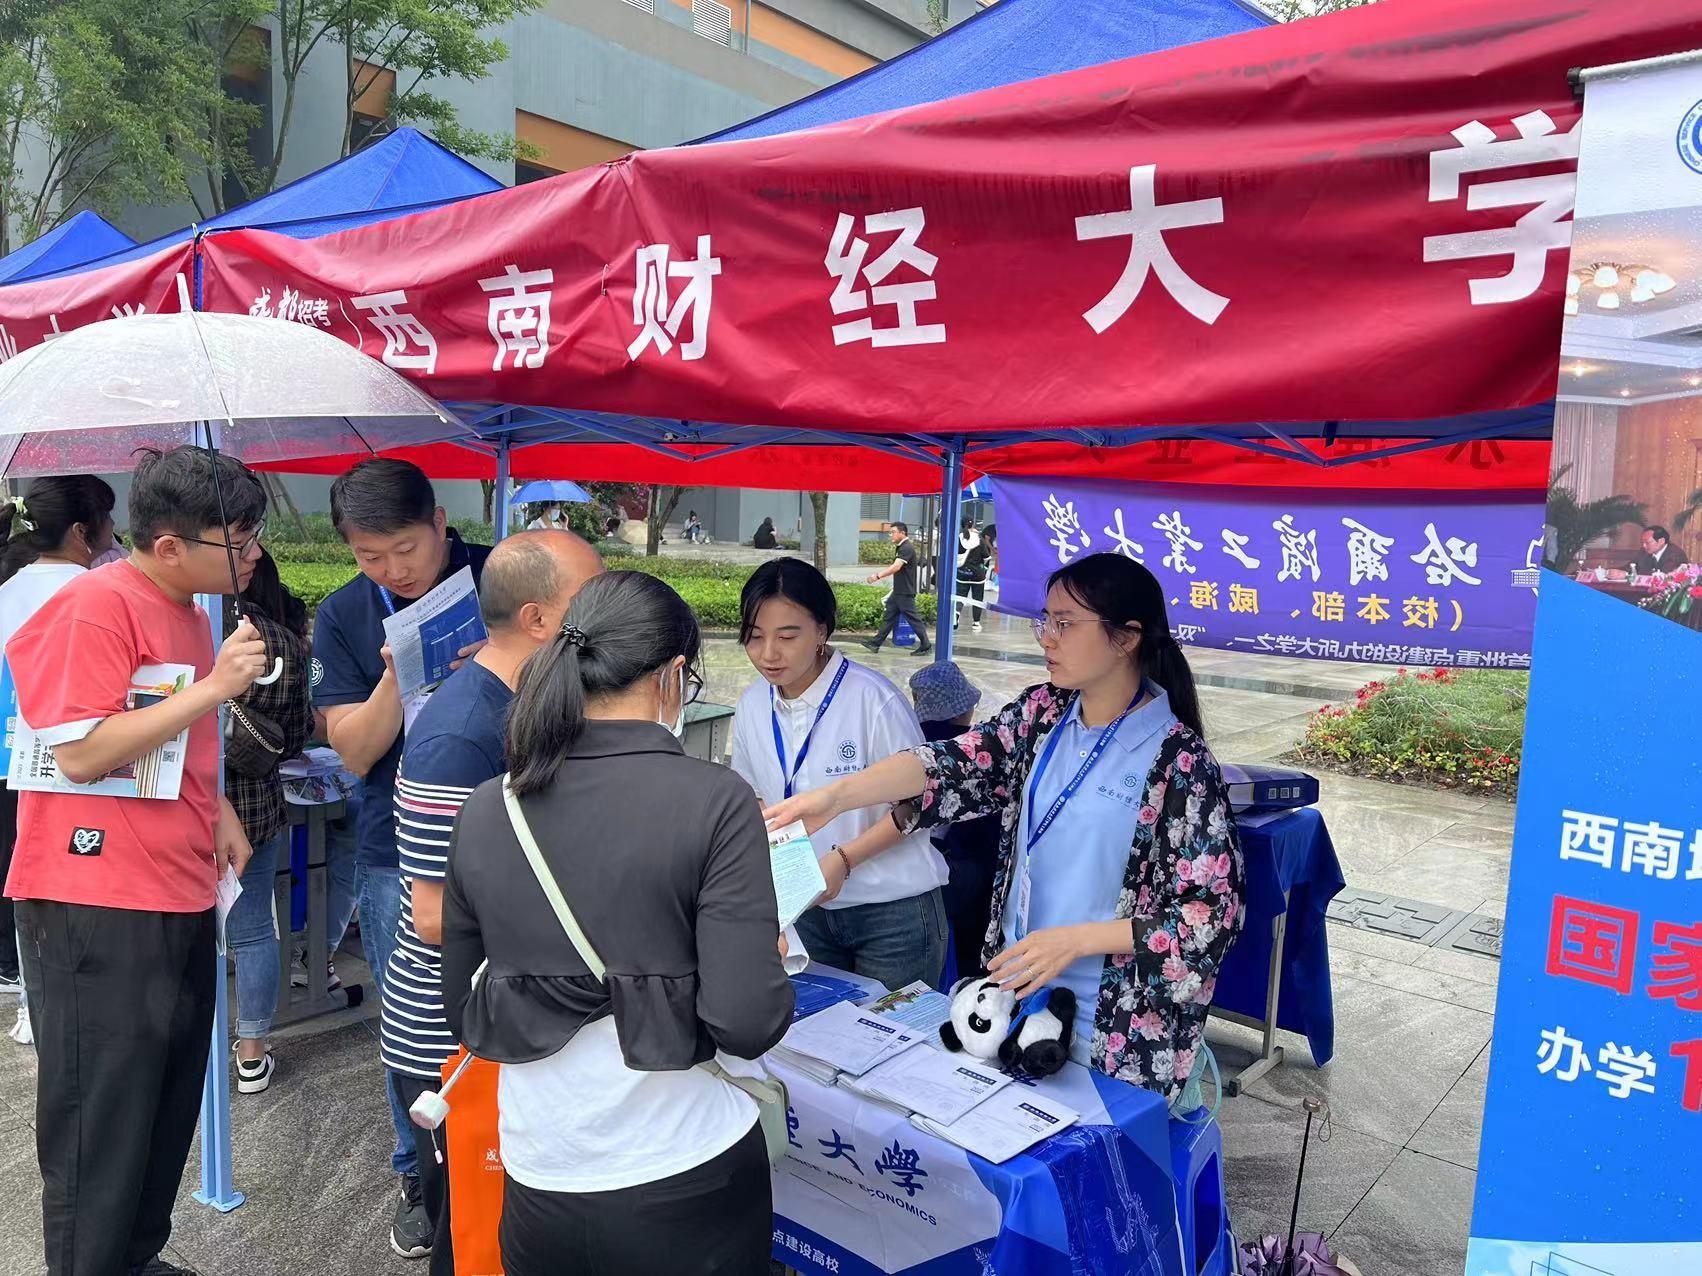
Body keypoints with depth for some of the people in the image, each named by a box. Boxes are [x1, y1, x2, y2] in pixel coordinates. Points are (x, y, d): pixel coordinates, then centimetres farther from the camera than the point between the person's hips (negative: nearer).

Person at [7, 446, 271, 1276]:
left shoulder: (188, 609, 12)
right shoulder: (95, 606, -15)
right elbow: (82, 752, -20)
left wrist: (217, 810, 10)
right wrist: (213, 688, -21)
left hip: (178, 898, 8)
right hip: (97, 906, -8)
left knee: (167, 1105, 16)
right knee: (102, 1117, 3)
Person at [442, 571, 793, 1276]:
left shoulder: (484, 810, -4)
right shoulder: (714, 801, -17)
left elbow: (465, 1014, 6)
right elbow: (747, 1021, -21)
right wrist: (774, 959, -1)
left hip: (539, 1189, 4)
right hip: (687, 1186, -3)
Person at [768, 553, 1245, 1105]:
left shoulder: (1177, 758, -18)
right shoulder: (1043, 714, -1)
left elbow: (1212, 913, -17)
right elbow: (956, 762, -13)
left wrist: (1073, 940, -23)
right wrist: (836, 796, -28)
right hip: (1017, 987, 6)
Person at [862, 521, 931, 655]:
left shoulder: (907, 548, -18)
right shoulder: (900, 547, 15)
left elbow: (896, 567, -27)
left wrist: (878, 576, -27)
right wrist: (879, 575, 18)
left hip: (905, 592, -10)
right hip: (898, 590, 10)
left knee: (913, 618, -4)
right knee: (889, 616, 11)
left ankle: (926, 646, 4)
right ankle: (875, 643, 15)